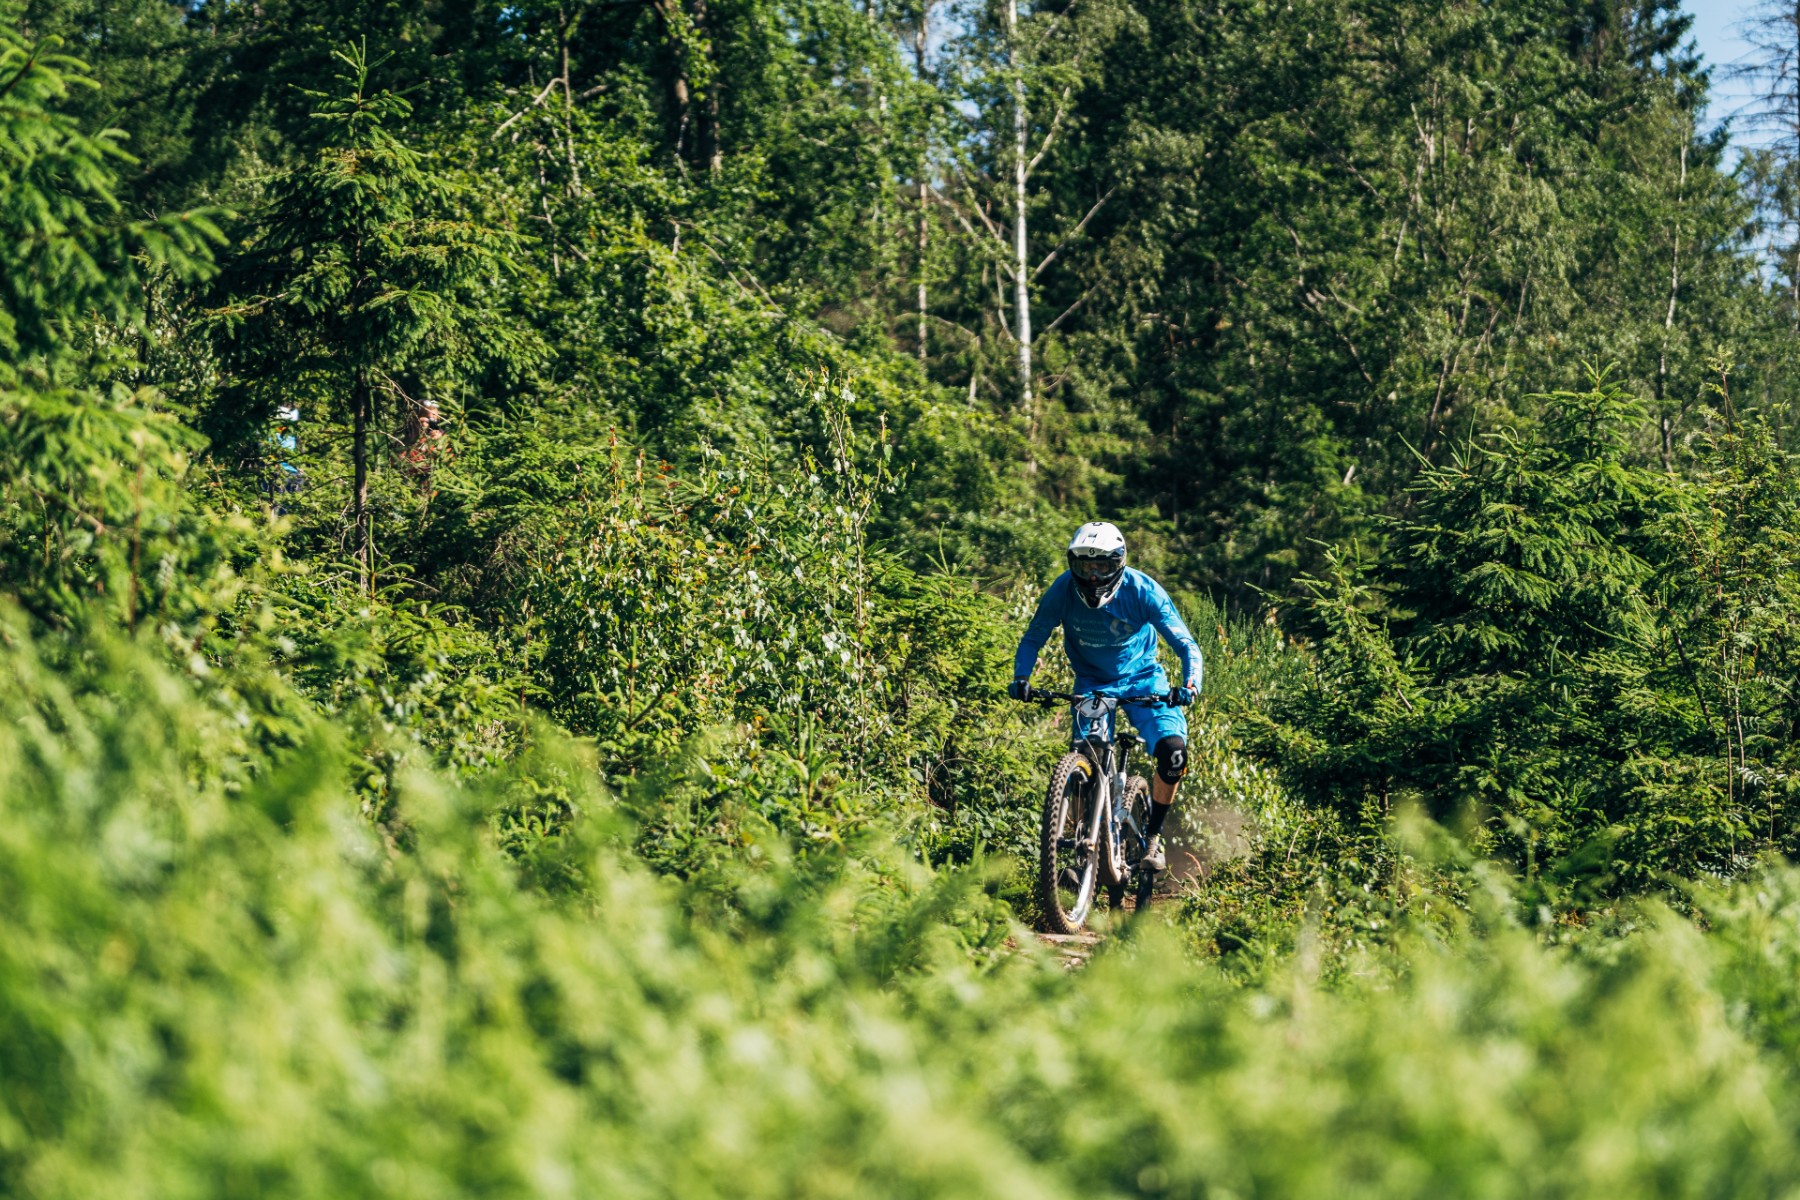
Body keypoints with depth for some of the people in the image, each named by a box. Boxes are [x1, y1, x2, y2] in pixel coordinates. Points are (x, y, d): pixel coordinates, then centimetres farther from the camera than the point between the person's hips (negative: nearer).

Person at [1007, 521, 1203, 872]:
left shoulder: (1142, 591, -22)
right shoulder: (1064, 590, -18)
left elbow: (1186, 645, -20)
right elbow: (1034, 637, -7)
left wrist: (1190, 684, -39)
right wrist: (1021, 677, -26)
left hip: (1141, 679, -1)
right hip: (1092, 683, 1)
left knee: (1173, 748, -24)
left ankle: (1153, 835, -5)